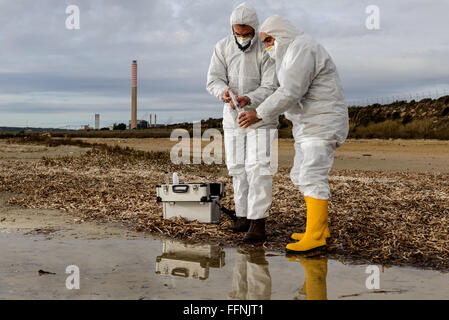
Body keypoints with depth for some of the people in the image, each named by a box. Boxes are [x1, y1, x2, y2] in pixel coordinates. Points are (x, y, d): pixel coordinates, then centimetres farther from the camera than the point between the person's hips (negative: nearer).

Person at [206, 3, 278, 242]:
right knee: (237, 169, 8)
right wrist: (224, 93, -34)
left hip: (260, 117, -5)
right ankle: (243, 216, 19)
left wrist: (248, 99, -39)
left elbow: (270, 89, -20)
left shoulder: (267, 51, -15)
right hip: (232, 118, 5)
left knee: (257, 169, -13)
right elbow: (213, 80, -11)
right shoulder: (223, 48, -4)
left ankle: (258, 223, -13)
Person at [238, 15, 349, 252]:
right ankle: (320, 227, 17)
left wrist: (259, 114, -23)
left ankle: (314, 236, -12)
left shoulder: (302, 48, -16)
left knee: (312, 177, -14)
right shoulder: (294, 51, 18)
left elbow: (291, 92, -25)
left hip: (322, 123, -11)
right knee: (302, 176, 11)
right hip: (309, 124, 11)